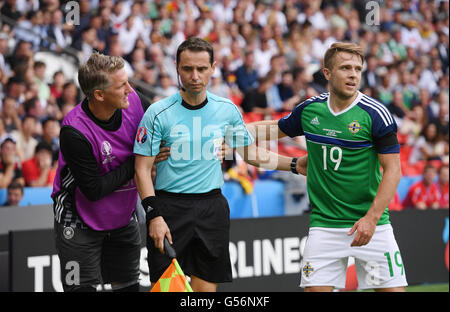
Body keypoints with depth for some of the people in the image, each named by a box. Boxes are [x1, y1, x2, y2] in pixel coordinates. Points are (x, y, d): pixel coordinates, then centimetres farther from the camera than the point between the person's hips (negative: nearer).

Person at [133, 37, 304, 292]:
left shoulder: (227, 110, 5)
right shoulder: (158, 113, -6)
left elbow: (251, 154, 19)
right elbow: (142, 169, -5)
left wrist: (296, 164, 10)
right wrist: (154, 215, -15)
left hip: (211, 208, 3)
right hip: (169, 206, -3)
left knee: (206, 286, 2)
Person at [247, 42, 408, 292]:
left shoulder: (376, 114, -8)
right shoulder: (309, 109, 2)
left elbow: (393, 170, -8)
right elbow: (276, 128, 23)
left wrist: (371, 218, -16)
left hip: (371, 224, -2)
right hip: (323, 223, 2)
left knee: (392, 288, -5)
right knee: (315, 288, -4)